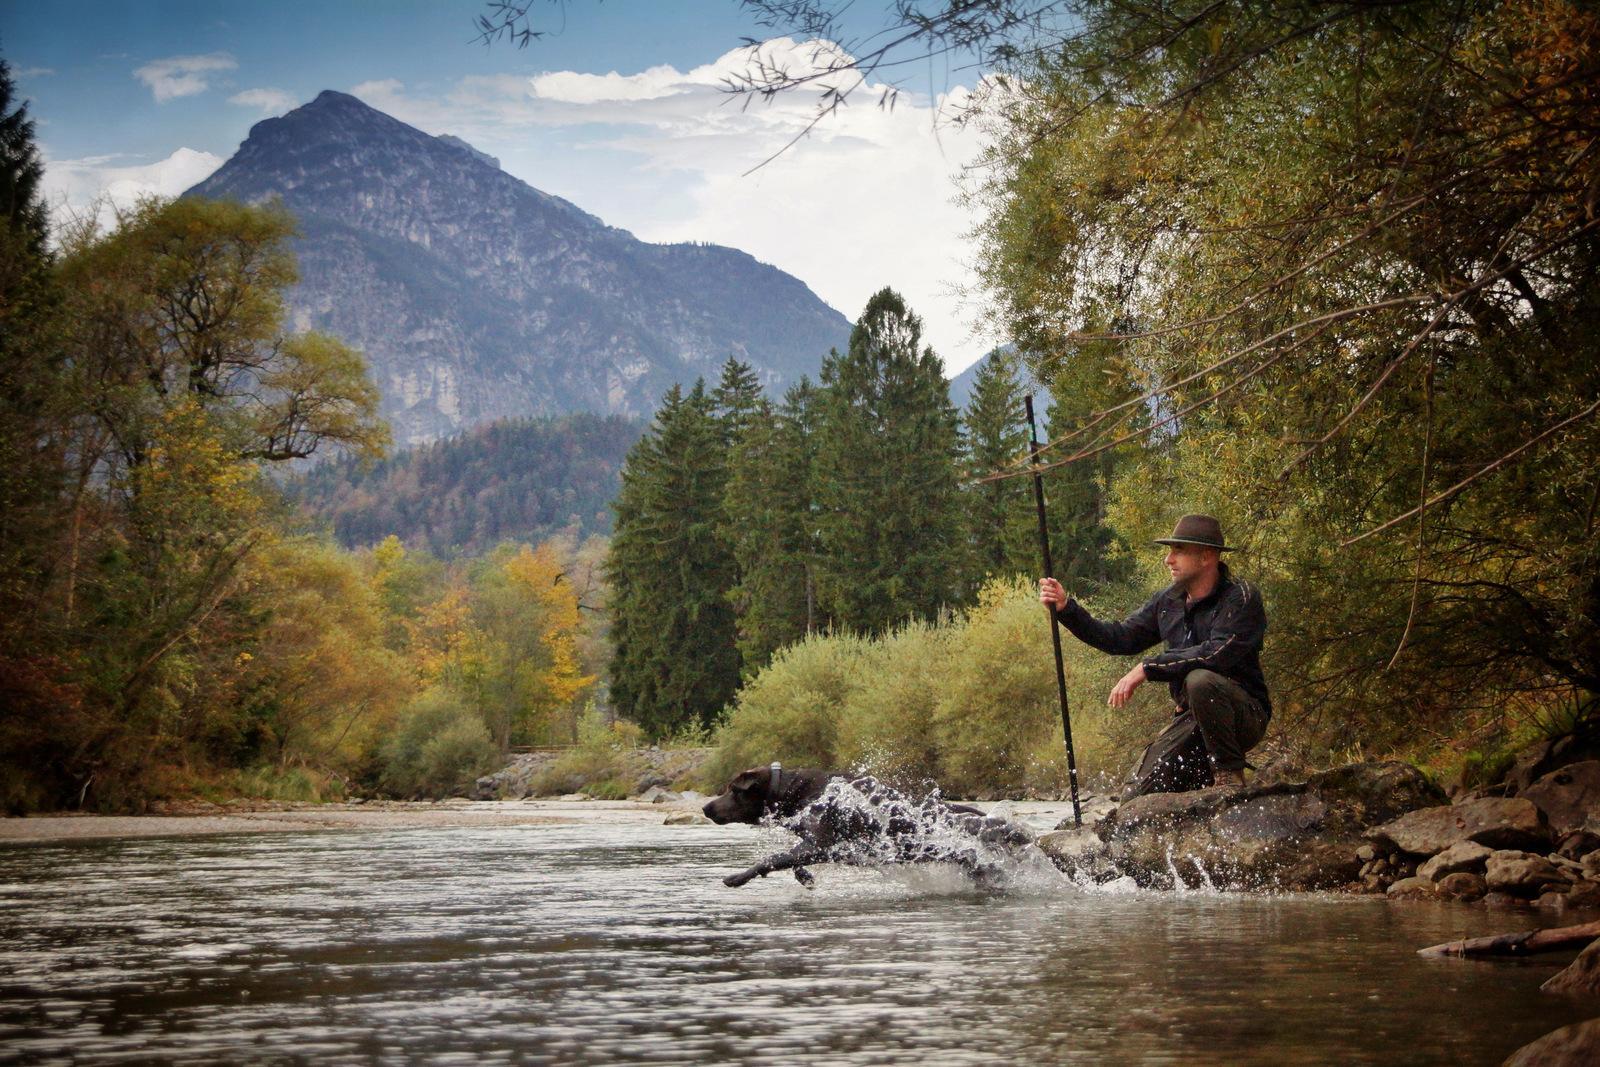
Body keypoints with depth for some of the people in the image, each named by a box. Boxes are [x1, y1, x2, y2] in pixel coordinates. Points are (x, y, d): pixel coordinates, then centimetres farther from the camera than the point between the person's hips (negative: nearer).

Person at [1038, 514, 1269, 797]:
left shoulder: (1241, 598, -15)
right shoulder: (1168, 601, 7)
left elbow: (1216, 654, -29)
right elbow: (1121, 638, 10)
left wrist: (1147, 668, -26)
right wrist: (1066, 608, -1)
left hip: (1245, 716, -6)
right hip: (1190, 718, 6)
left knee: (1200, 680, -37)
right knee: (1135, 799, -4)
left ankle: (1229, 776, -19)